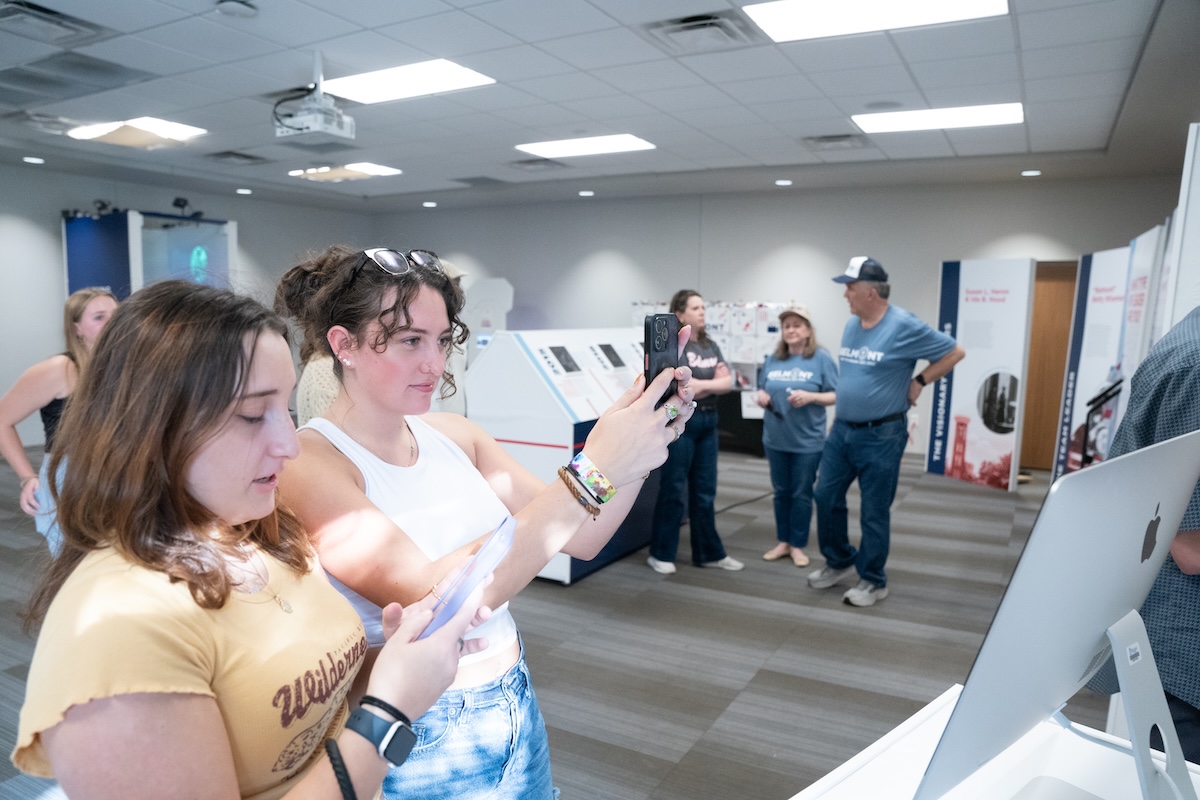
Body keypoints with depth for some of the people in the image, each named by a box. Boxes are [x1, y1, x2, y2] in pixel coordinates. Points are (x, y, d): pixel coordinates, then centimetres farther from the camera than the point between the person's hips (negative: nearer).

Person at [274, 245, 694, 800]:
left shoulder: (454, 435, -2)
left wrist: (641, 449, -19)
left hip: (518, 708, 6)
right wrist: (592, 472, -34)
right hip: (424, 743, -5)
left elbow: (581, 540, -2)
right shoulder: (309, 464, -19)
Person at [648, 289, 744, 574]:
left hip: (708, 422, 7)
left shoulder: (710, 346, 14)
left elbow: (727, 382, 3)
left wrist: (698, 385, -11)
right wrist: (712, 383, -14)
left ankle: (709, 553, 21)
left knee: (705, 491, 12)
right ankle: (661, 554, 12)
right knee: (673, 490, 0)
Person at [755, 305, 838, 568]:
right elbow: (763, 389, 16)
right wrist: (761, 396, -6)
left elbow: (835, 396, -7)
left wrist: (810, 396, -23)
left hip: (808, 441, -4)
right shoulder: (773, 359, 8)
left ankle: (798, 545, 18)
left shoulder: (821, 358, -6)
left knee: (801, 493, 6)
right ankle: (783, 542, 25)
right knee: (781, 492, 13)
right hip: (776, 438, 5)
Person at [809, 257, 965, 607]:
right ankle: (839, 561, 31)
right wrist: (841, 416, 15)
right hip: (841, 429, 7)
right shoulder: (851, 325, 6)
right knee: (826, 495, 11)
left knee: (874, 511, 4)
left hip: (881, 436, -7)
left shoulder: (904, 326, -15)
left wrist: (918, 383, -7)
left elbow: (954, 352, -7)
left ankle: (873, 581, 21)